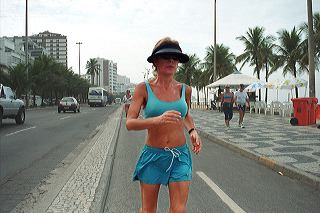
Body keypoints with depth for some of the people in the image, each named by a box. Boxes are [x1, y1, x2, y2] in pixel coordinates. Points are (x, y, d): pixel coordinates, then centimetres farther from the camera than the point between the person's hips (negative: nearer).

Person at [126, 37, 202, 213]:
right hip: (152, 156, -2)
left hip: (180, 156, 2)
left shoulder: (184, 90, 2)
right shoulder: (144, 88, -7)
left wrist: (192, 131, 1)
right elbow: (129, 123, -14)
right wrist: (158, 120, -29)